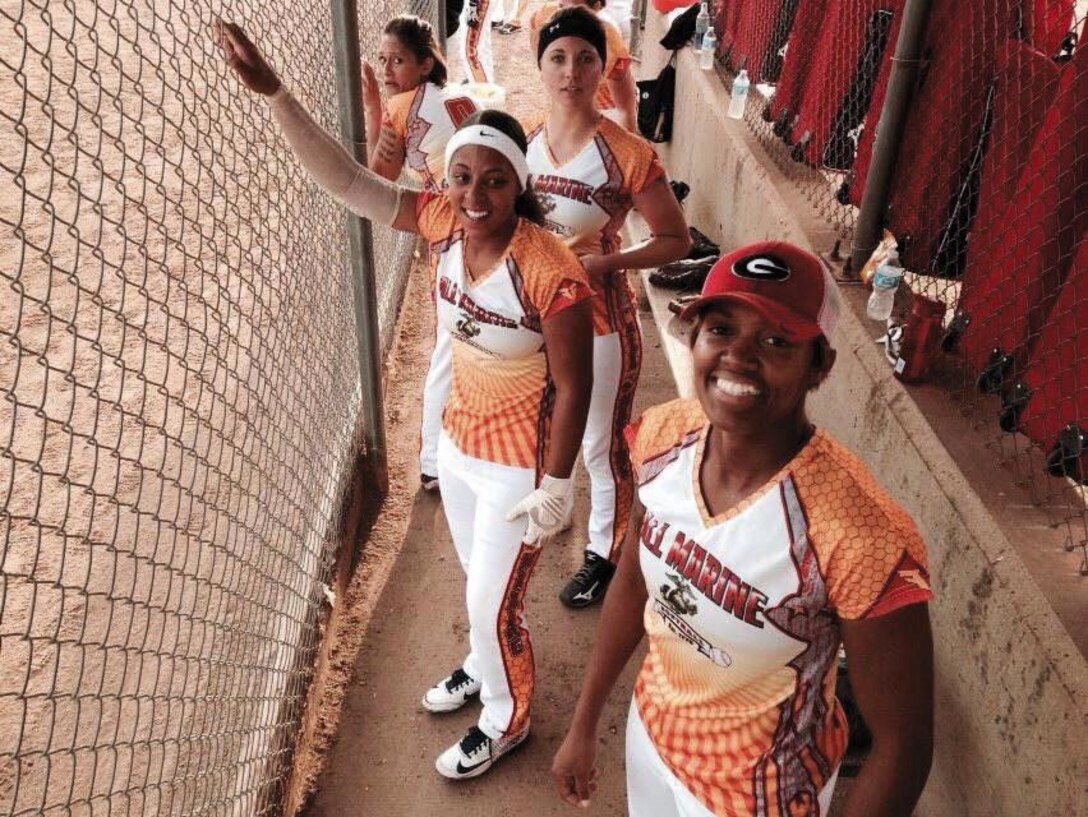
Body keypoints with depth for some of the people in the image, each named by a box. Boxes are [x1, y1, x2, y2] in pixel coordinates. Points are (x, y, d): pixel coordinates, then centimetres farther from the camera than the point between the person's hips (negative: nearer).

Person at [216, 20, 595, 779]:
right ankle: (484, 667, 58)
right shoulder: (445, 221, -11)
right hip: (458, 443, 7)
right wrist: (275, 92, -20)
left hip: (518, 464, -6)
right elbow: (346, 179, -10)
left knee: (494, 606, 11)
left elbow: (572, 389, -22)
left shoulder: (552, 272, -29)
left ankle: (507, 721, 40)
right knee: (478, 581, 29)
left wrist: (555, 487, -17)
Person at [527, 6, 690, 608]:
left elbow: (676, 240, -10)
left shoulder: (627, 154, -17)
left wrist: (606, 262, -24)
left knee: (601, 449, 10)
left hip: (600, 323, -5)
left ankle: (602, 554, 34)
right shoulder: (522, 144, -2)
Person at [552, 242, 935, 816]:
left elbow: (902, 749, -22)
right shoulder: (663, 437, -18)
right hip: (649, 727, 5)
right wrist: (583, 725, 8)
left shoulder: (859, 538, -35)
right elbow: (634, 581, -1)